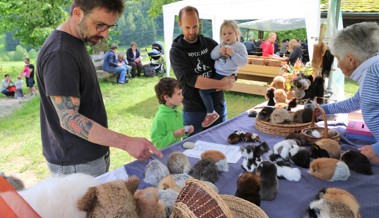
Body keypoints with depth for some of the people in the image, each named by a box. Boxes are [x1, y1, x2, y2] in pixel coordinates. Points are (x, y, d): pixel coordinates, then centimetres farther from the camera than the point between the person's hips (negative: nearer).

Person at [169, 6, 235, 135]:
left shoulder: (210, 43, 3)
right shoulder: (176, 51, -8)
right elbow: (190, 79, -21)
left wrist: (227, 82, -14)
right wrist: (221, 84, -23)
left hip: (218, 106, 4)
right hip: (194, 111, -3)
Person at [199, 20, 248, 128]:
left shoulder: (240, 46, -7)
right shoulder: (221, 45, 11)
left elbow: (243, 62, -16)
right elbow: (212, 56, 2)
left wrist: (232, 54, -25)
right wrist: (219, 51, -17)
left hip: (227, 76, -9)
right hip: (217, 74, 9)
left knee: (203, 90, -17)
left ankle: (211, 113, -5)